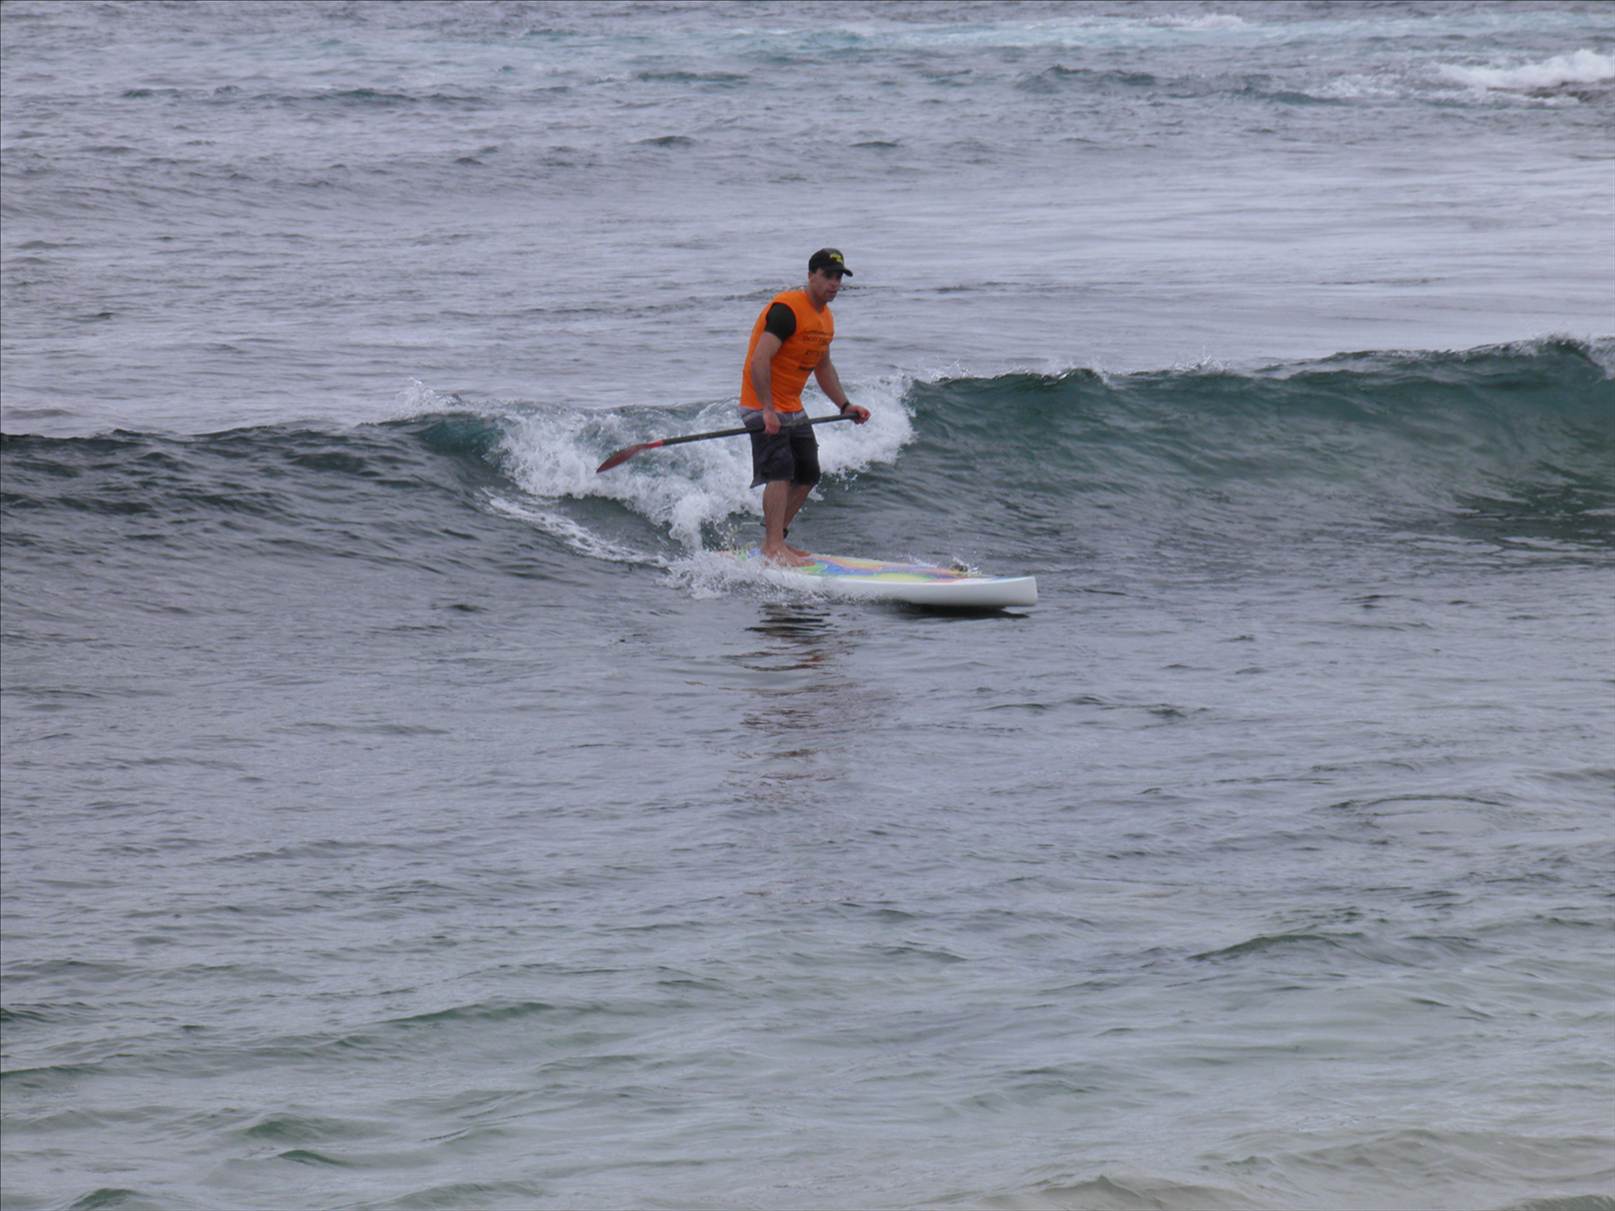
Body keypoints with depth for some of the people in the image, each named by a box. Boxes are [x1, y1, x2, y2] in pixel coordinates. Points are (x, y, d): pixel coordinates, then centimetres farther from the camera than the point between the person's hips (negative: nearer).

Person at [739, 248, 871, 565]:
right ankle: (774, 547, -19)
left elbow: (823, 367, 24)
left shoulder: (825, 317, 10)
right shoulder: (786, 309, -21)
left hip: (792, 409, 10)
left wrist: (845, 405, 15)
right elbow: (760, 360, -27)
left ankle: (775, 538, 20)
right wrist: (768, 410, -30)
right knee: (780, 473, -18)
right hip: (763, 407, -10)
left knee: (807, 474, 10)